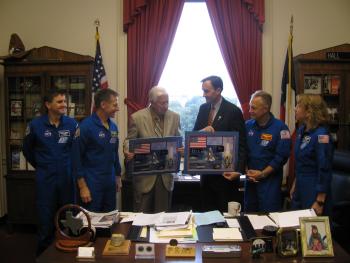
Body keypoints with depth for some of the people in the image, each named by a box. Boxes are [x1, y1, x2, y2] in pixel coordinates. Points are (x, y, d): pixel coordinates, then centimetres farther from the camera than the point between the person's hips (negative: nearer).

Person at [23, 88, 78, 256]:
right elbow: (27, 149, 10)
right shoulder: (35, 125, -5)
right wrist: (40, 166, 12)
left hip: (67, 179, 2)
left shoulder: (72, 124, -3)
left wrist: (71, 166, 8)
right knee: (46, 219, 7)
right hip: (45, 180, -1)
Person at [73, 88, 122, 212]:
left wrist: (118, 177, 16)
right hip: (92, 184, -6)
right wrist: (83, 187, -14)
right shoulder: (86, 126, -12)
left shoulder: (113, 126, 7)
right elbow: (77, 157, -12)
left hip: (110, 183, 6)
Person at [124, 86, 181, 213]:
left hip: (166, 175, 3)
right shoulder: (137, 117, -7)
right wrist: (127, 151, -22)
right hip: (144, 174, -2)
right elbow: (129, 140, 0)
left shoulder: (174, 117, 3)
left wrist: (180, 150, -13)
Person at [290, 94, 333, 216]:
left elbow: (325, 170, -20)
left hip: (314, 191, -8)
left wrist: (320, 202, -19)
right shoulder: (302, 130, 3)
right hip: (301, 188, 8)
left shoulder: (321, 135, -21)